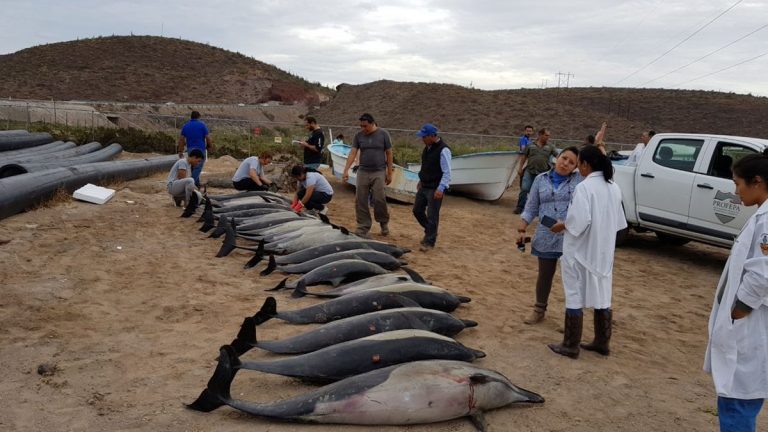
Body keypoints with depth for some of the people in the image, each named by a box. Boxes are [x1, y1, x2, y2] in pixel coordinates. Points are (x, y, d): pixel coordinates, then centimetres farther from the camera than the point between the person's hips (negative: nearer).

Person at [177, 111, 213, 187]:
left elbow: (181, 139, 5)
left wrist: (180, 151, 8)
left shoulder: (185, 126, 8)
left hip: (190, 149, 5)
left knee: (193, 167, 17)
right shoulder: (202, 125, -3)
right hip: (200, 149, -5)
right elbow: (208, 137, -6)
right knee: (198, 168, -6)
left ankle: (197, 183, 21)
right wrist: (210, 146, 8)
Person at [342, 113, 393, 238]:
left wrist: (389, 173, -1)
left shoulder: (383, 134, -2)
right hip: (362, 172, 3)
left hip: (379, 172, -3)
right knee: (360, 201, 1)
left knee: (379, 199, -8)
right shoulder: (358, 136, 3)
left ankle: (384, 222, 18)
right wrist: (346, 170, -12)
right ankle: (363, 228, 11)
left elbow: (389, 154, 1)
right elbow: (353, 153, 0)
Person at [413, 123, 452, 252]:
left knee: (432, 216, -3)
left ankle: (429, 242, 8)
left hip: (435, 189, -9)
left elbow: (447, 172, -21)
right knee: (417, 210, 14)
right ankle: (430, 232, 34)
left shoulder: (443, 150, -19)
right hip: (424, 186, 9)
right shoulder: (428, 147, 8)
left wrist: (440, 189, -25)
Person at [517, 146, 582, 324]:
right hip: (546, 238, 2)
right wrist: (521, 230, 1)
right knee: (545, 275, 13)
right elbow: (531, 208, 8)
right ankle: (539, 310, 30)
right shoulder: (541, 179, 6)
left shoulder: (581, 179, 1)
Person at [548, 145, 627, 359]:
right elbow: (618, 221, 12)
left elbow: (580, 221, -24)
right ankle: (602, 342, 26)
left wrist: (562, 225, -8)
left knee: (575, 296, 2)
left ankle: (570, 346, 10)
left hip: (581, 251, -7)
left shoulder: (584, 187, -18)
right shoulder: (614, 187, 7)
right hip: (604, 251, 7)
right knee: (602, 295, 15)